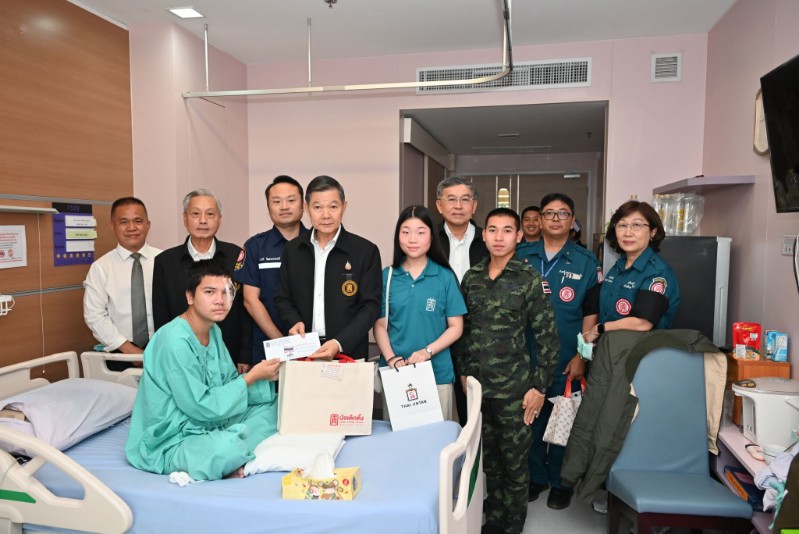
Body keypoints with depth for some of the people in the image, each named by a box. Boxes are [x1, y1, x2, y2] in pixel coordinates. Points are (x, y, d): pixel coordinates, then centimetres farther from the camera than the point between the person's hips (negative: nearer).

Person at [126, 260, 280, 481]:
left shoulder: (213, 330, 4)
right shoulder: (175, 341, -24)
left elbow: (229, 384, 7)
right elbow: (201, 407, -23)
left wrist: (263, 379, -11)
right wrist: (251, 377, -16)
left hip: (209, 425, 9)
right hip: (171, 442, -9)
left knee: (274, 406, 3)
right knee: (229, 446, -37)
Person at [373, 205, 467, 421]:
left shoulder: (445, 277, -2)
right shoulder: (387, 276, 3)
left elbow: (456, 327, -1)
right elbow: (380, 324, 3)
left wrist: (427, 351, -14)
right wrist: (391, 358, -12)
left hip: (437, 372, -1)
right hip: (395, 371, 1)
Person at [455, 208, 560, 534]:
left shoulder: (530, 281, -9)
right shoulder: (471, 277, 3)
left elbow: (548, 338, -7)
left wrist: (539, 387, -9)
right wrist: (463, 371, 9)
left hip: (514, 387, -3)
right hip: (477, 384, 4)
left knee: (514, 458, 9)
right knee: (488, 455, 17)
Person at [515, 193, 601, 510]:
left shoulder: (586, 261, 0)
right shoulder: (522, 255, 3)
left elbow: (591, 313, -2)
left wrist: (582, 356, -8)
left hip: (566, 359, -1)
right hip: (527, 354, 2)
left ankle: (560, 481, 30)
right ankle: (535, 476, 31)